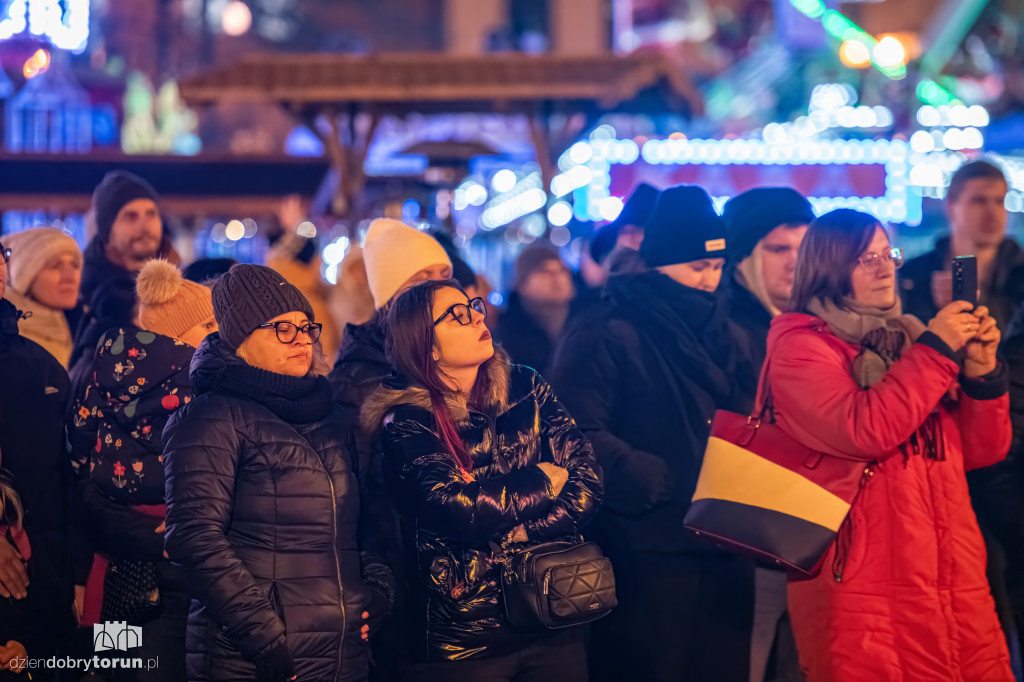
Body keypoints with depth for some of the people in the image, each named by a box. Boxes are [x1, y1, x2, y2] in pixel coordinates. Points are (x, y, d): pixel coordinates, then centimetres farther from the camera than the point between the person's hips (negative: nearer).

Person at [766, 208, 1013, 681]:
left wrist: (982, 372, -2)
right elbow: (861, 431, -19)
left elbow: (981, 452, 14)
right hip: (863, 583, -6)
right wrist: (936, 352, -13)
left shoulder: (907, 338, 15)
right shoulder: (799, 344, -2)